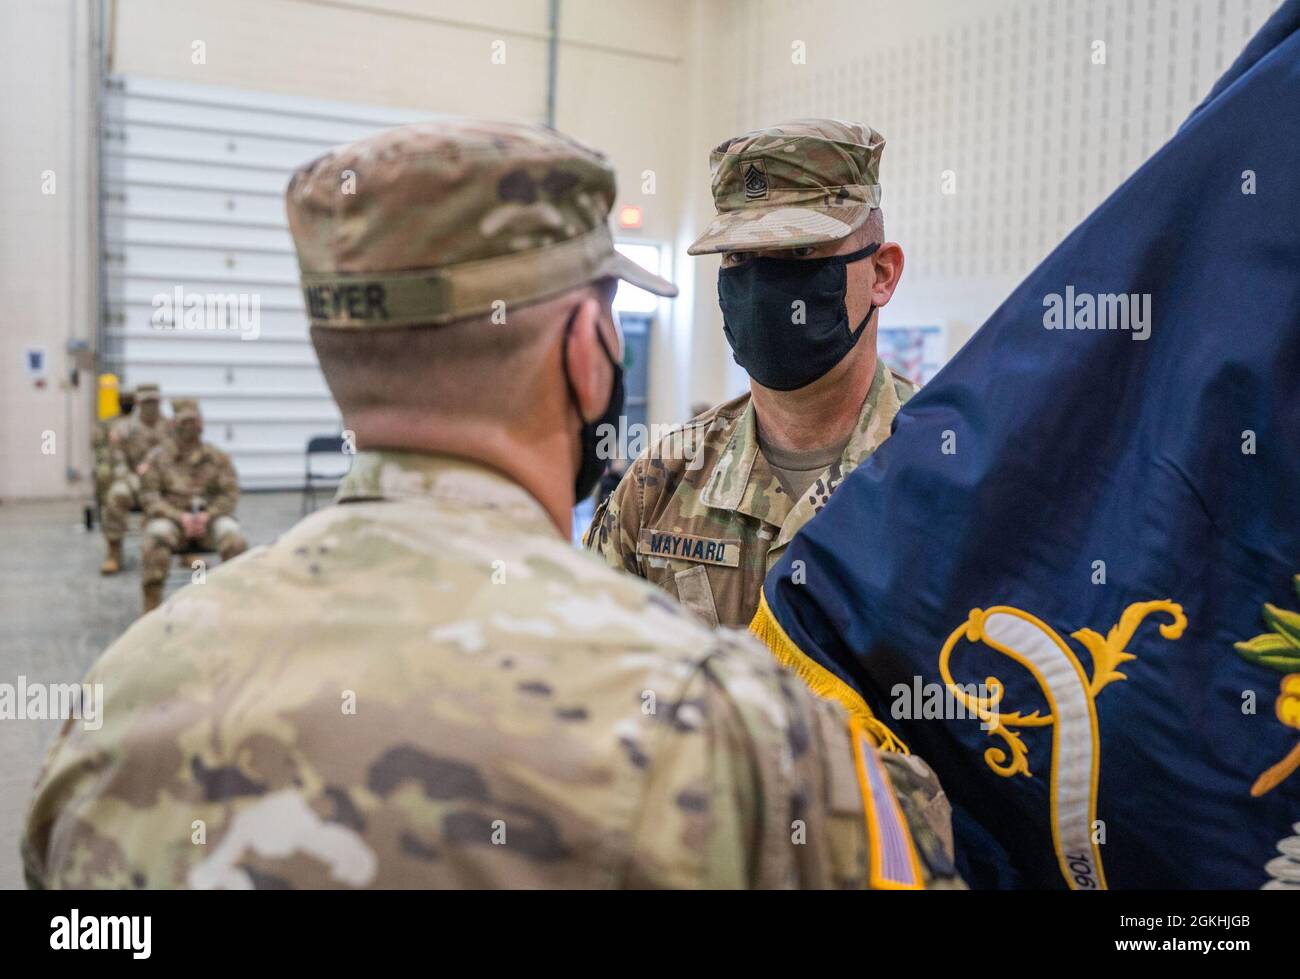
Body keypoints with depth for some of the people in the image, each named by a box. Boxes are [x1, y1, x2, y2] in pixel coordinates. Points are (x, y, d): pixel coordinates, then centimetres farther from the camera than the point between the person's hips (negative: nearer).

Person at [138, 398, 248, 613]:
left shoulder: (218, 456, 11)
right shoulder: (157, 457, 9)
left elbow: (230, 493, 4)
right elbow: (148, 496, 1)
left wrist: (207, 515, -15)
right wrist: (180, 517, -15)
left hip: (210, 517, 1)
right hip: (172, 518, -1)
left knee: (232, 533, -31)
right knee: (157, 534, -34)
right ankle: (151, 603, -29)